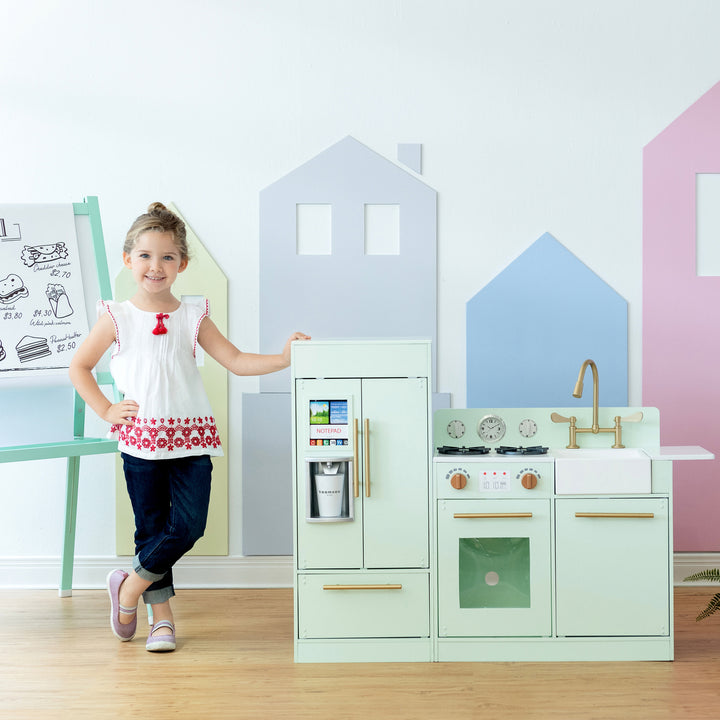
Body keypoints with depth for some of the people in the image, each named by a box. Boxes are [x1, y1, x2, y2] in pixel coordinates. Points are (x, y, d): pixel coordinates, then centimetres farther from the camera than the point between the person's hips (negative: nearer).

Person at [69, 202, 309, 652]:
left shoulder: (193, 317, 7)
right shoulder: (117, 318, 3)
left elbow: (236, 361, 4)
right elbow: (79, 367, 10)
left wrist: (282, 359, -10)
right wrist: (105, 410, 0)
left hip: (191, 437, 2)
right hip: (141, 436, -1)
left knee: (189, 524, -7)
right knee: (151, 526, 5)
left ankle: (131, 586, 15)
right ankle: (162, 615, 21)